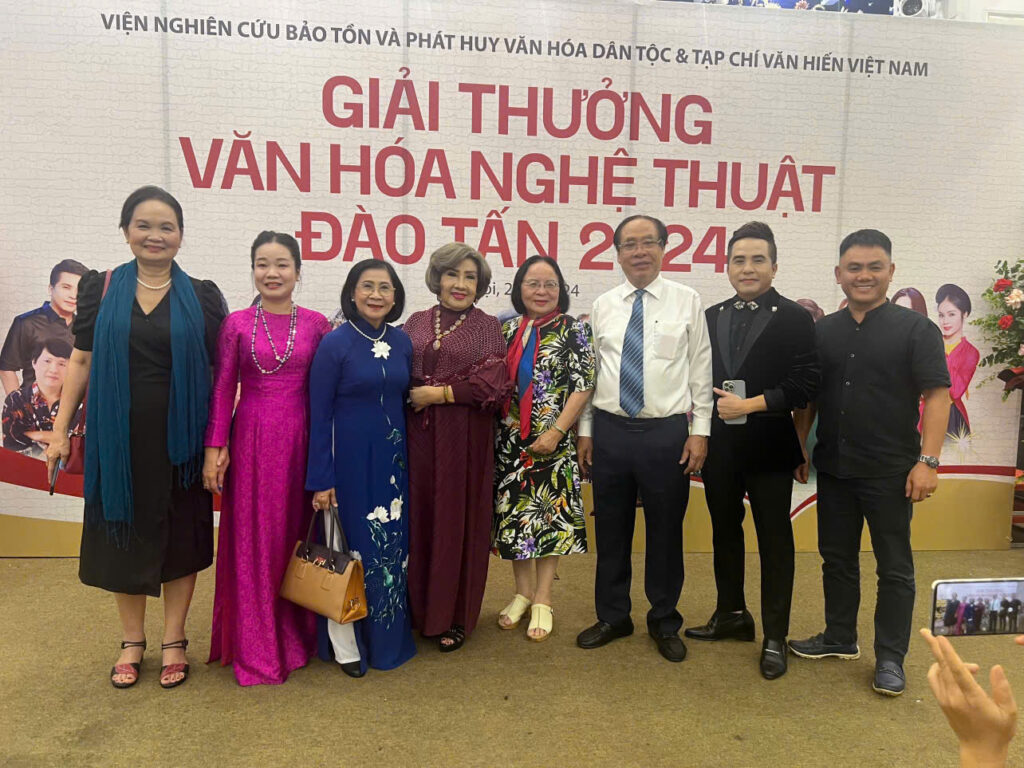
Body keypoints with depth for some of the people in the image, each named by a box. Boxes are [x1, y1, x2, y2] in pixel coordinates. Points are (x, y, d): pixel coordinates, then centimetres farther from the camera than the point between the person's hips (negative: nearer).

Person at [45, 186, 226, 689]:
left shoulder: (202, 296, 0)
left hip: (180, 438, -1)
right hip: (116, 436, 1)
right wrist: (60, 431, 2)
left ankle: (174, 641, 24)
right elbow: (82, 361, 5)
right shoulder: (100, 289, 3)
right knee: (122, 532, 11)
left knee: (181, 535, 7)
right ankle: (132, 641, 28)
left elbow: (219, 371, 1)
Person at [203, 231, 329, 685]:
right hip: (251, 439, -1)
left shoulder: (316, 324, 4)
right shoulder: (237, 324, 2)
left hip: (300, 440, 1)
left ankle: (296, 636, 25)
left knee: (297, 536, 8)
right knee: (252, 541, 5)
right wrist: (215, 447, -3)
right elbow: (222, 389, 2)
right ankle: (256, 649, 19)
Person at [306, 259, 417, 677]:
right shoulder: (335, 343, -9)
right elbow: (318, 416, -8)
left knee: (392, 547, 12)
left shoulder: (402, 342, 5)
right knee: (349, 548, 4)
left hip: (392, 459, 5)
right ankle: (346, 646, 20)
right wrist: (320, 480, -11)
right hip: (348, 458, -4)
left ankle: (387, 638, 30)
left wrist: (407, 461, 10)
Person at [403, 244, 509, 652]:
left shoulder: (488, 327, 2)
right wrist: (408, 398, -7)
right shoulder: (416, 323, 10)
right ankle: (417, 608, 23)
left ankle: (454, 617, 18)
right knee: (419, 518, 6)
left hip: (466, 439, -2)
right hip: (418, 435, 3)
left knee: (458, 520, 4)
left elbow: (493, 386, -8)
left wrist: (440, 393, -11)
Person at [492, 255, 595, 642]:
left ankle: (542, 600, 14)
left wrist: (556, 432, -15)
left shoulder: (574, 331, -3)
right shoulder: (507, 330, 8)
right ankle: (522, 592, 25)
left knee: (549, 513, 1)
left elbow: (583, 386, -9)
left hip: (554, 440, -4)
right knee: (514, 512, 9)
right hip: (511, 440, 4)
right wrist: (498, 431, 2)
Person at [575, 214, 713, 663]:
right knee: (610, 529, 12)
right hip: (609, 430, 2)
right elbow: (589, 372, 9)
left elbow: (701, 372, -1)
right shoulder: (603, 306, 7)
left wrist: (699, 431, -5)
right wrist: (584, 430, 6)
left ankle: (664, 622, 29)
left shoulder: (687, 301, 0)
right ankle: (612, 617, 31)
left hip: (667, 432, -2)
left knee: (666, 532, 9)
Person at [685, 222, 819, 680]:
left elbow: (805, 384, -13)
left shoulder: (794, 318, -5)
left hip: (768, 447, -4)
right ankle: (732, 614, 34)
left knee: (774, 539, 6)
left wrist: (750, 405, -18)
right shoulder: (711, 317, 9)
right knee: (724, 531, 16)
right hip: (719, 445, 5)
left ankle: (775, 637, 18)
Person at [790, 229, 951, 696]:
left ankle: (890, 658, 19)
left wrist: (928, 461, -16)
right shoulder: (823, 331, 7)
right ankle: (840, 638, 31)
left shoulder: (915, 328, -5)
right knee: (837, 558, 15)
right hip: (833, 468, 5)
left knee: (894, 567, 6)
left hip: (890, 472, -4)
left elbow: (936, 395, -9)